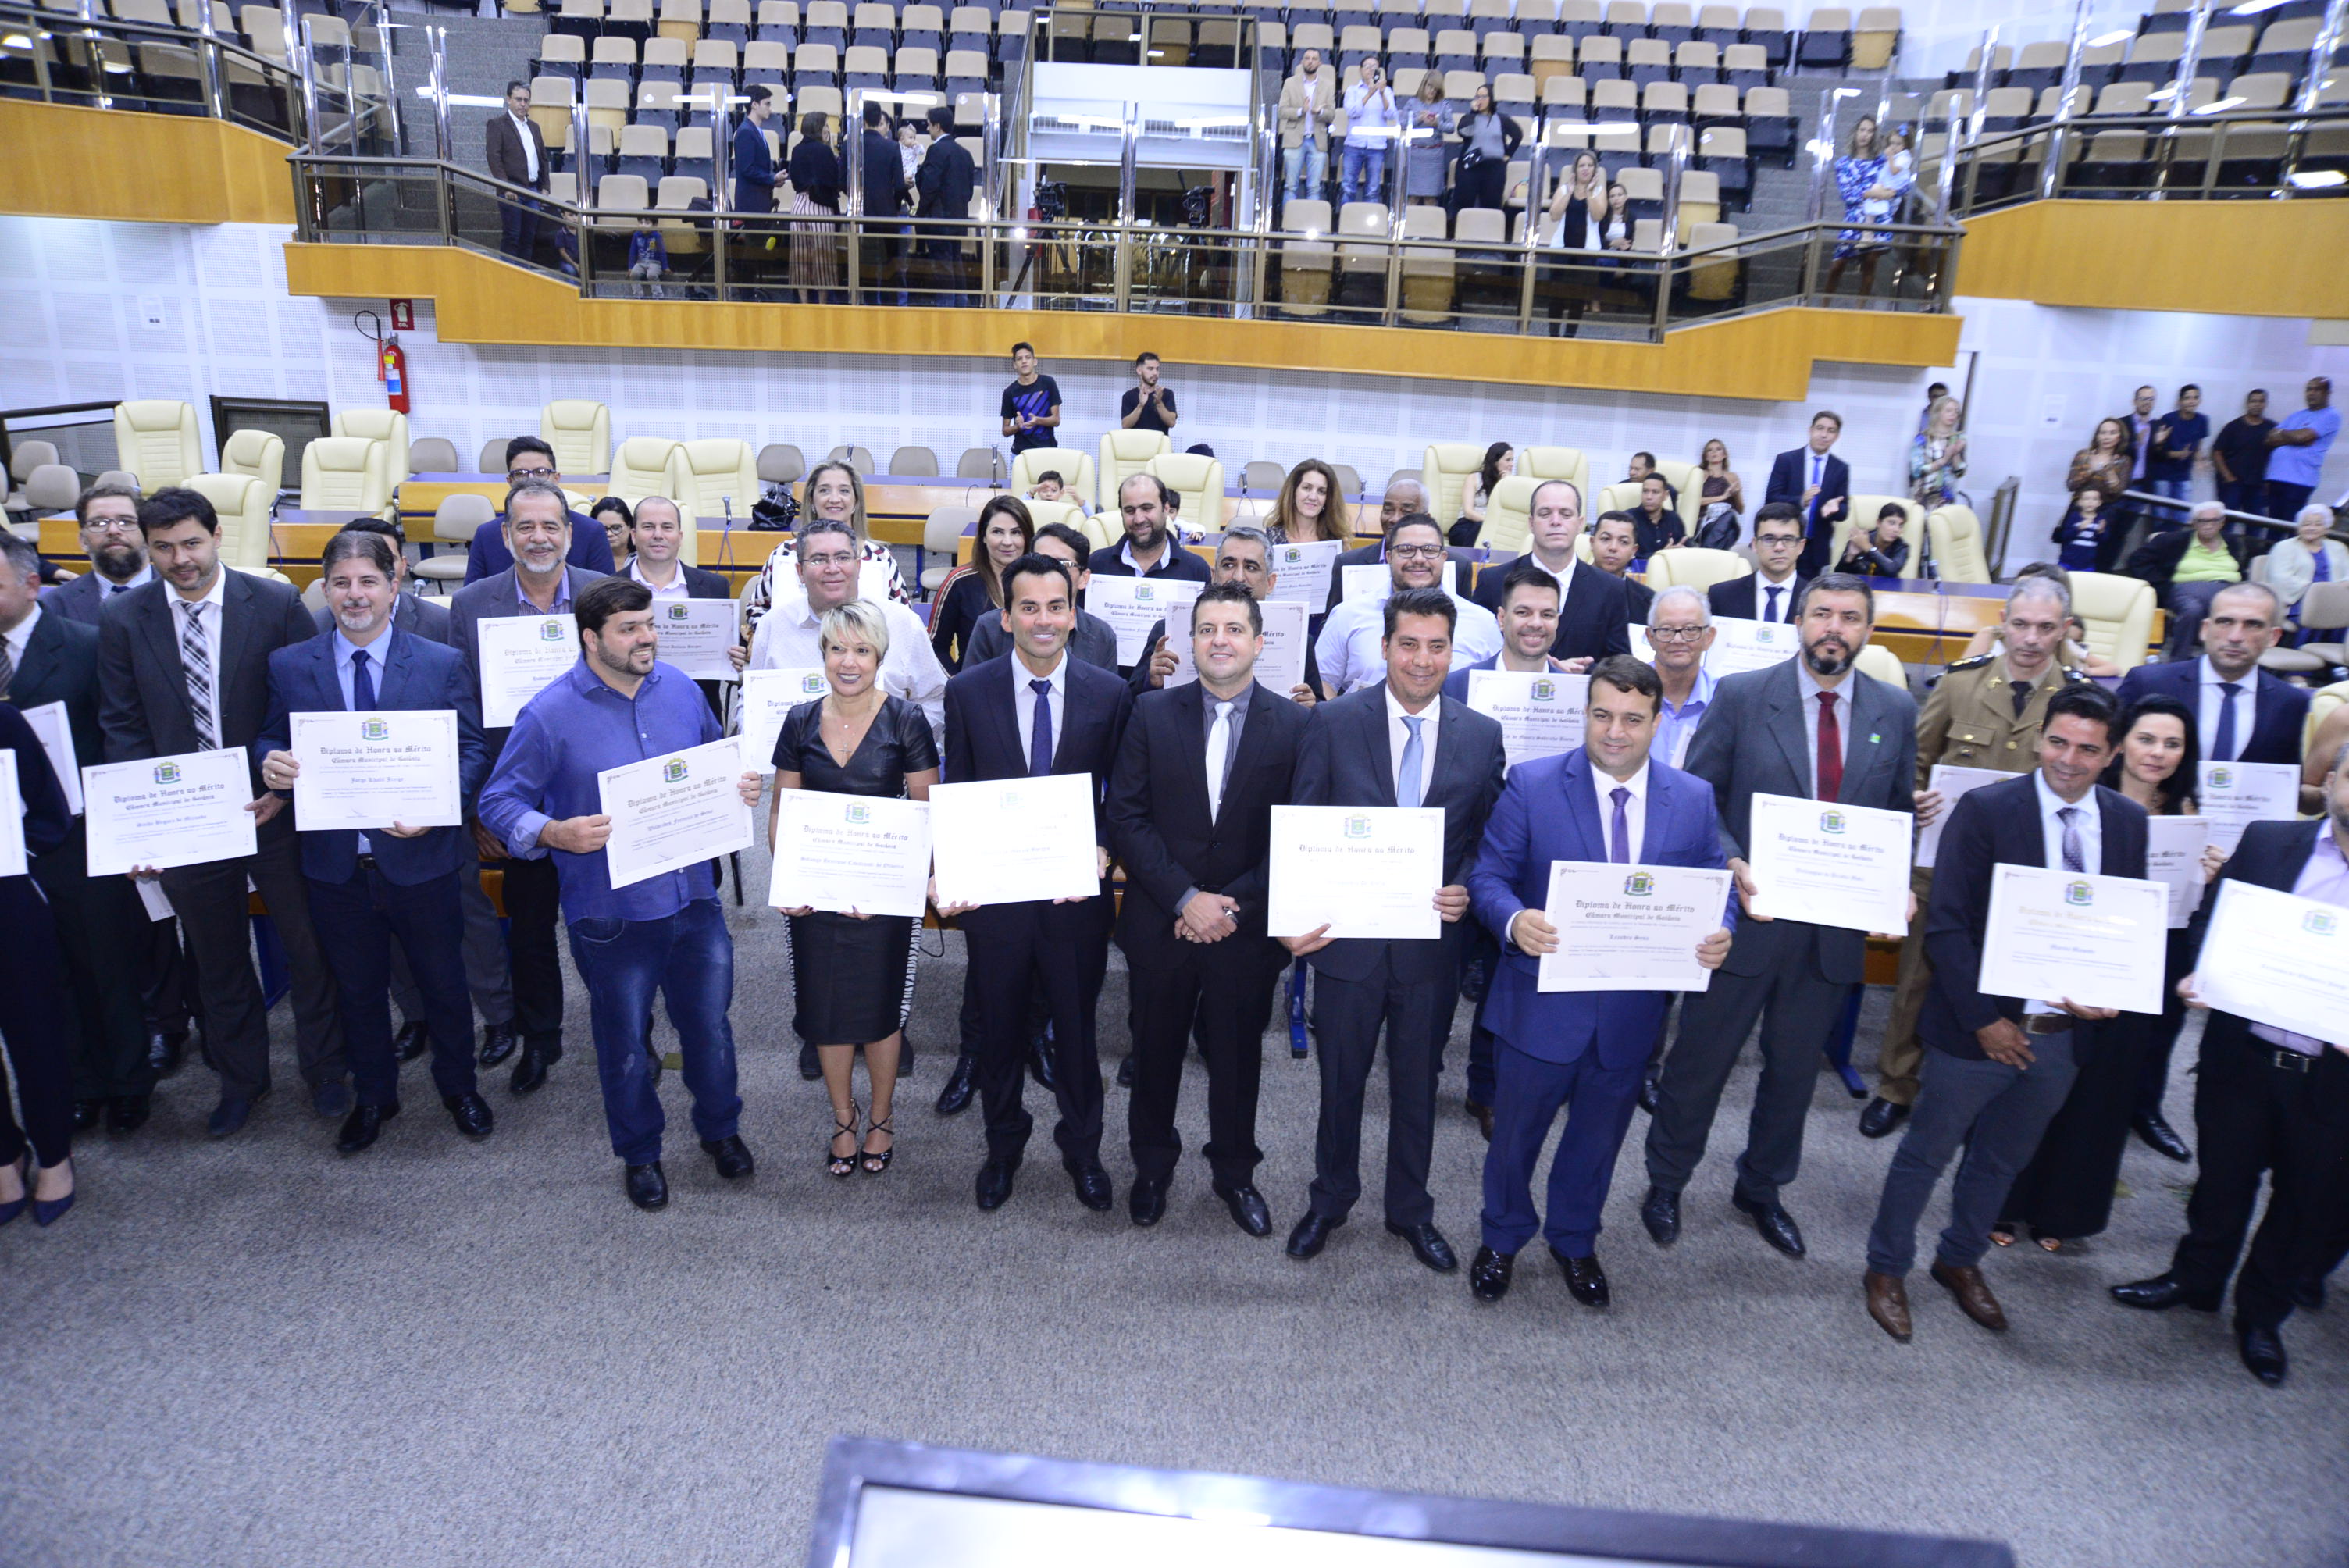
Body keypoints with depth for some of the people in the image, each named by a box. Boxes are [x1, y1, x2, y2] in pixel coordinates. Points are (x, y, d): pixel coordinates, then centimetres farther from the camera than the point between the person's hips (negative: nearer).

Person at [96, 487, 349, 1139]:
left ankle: (324, 1070, 31)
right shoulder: (124, 622, 0)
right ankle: (240, 1078, 37)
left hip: (274, 810, -2)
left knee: (308, 945, 10)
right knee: (217, 961, 17)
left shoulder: (276, 604, -7)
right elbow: (122, 730, 2)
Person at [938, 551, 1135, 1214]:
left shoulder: (1109, 694, -5)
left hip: (1077, 892, 0)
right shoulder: (967, 692, -4)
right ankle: (1003, 1145, 40)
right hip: (994, 888, 1)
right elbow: (957, 793, 2)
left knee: (1076, 1024, 15)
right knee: (999, 1026, 17)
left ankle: (1082, 1147, 38)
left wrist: (1102, 849, -15)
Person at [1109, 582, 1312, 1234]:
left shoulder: (1295, 725, -5)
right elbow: (1126, 817, -7)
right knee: (1156, 1049, 16)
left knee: (1238, 1056, 15)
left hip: (1248, 929, 0)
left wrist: (1234, 906, -14)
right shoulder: (1152, 713, -3)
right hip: (1160, 924, 1)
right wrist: (1185, 898, -15)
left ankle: (1235, 1172, 37)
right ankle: (1152, 1166, 39)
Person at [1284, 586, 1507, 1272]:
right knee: (1341, 1080, 16)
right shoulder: (1334, 722, -7)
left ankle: (1411, 1211, 38)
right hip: (1348, 938, -1)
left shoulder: (1482, 737, -1)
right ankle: (1330, 1200, 39)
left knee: (1417, 1084, 17)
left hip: (1432, 944, 1)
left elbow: (1490, 842, 4)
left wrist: (1468, 892, -15)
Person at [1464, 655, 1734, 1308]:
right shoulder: (1531, 784, -11)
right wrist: (1514, 919, -31)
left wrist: (1719, 933, -19)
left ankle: (1575, 1242, 48)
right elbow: (1489, 876, -10)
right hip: (1541, 1002, -2)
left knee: (1598, 1140, 22)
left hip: (1631, 1010, 3)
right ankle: (1502, 1240, 43)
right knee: (1515, 1136, 16)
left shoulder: (1694, 798, -2)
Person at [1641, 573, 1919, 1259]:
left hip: (1836, 926, 3)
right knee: (1700, 1060, 9)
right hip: (1749, 912, -3)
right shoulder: (1741, 695, -7)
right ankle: (1665, 1182, 31)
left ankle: (1762, 1188, 39)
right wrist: (1732, 866, -19)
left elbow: (1901, 813, 11)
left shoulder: (1896, 711, 4)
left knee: (1795, 1067, 18)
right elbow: (1697, 795, -5)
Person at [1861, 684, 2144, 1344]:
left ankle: (1960, 1261, 44)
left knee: (2003, 1161, 22)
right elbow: (1946, 925, -15)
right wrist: (1983, 1020, -17)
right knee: (1926, 1154, 11)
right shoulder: (1985, 810, -14)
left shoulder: (2129, 822, 1)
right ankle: (1887, 1269, 31)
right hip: (1981, 1028, -4)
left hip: (2067, 1035, 4)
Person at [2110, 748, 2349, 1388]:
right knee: (2223, 1179, 18)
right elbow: (2210, 919, 5)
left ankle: (2262, 1313, 37)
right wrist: (2204, 976, -13)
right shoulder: (2267, 842, -2)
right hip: (2242, 1053, 1)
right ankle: (2195, 1279, 40)